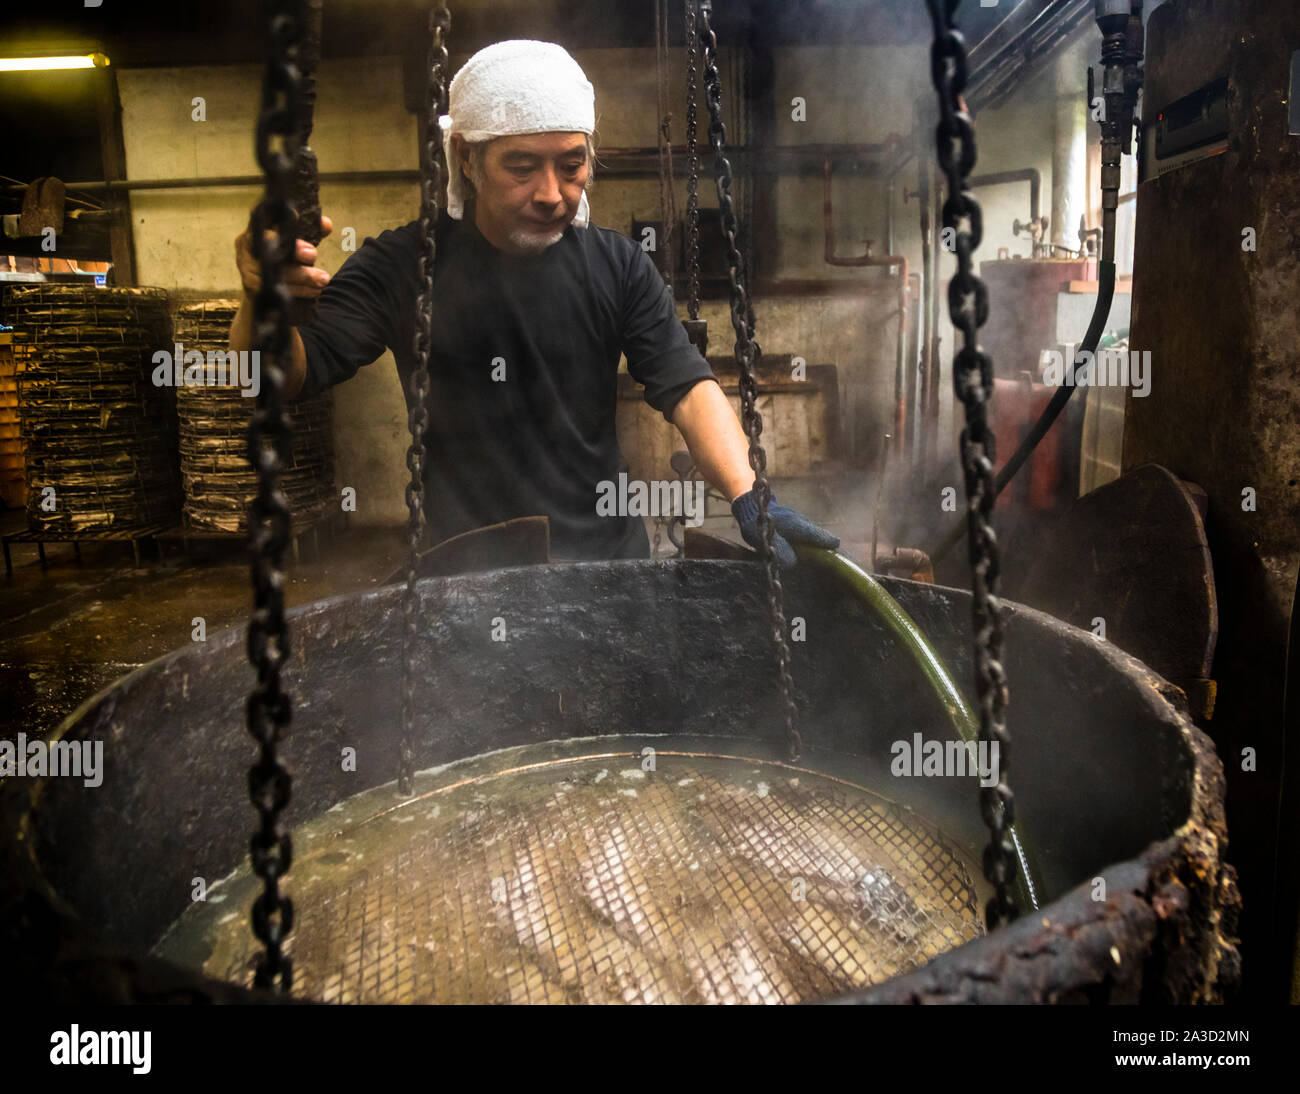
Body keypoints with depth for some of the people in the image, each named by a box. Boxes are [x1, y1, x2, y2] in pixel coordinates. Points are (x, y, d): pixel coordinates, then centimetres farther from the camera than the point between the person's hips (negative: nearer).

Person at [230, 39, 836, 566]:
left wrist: (747, 497, -25)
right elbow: (293, 370, -11)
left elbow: (688, 387, -8)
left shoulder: (617, 266, 0)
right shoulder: (405, 265, -6)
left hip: (610, 557, 3)